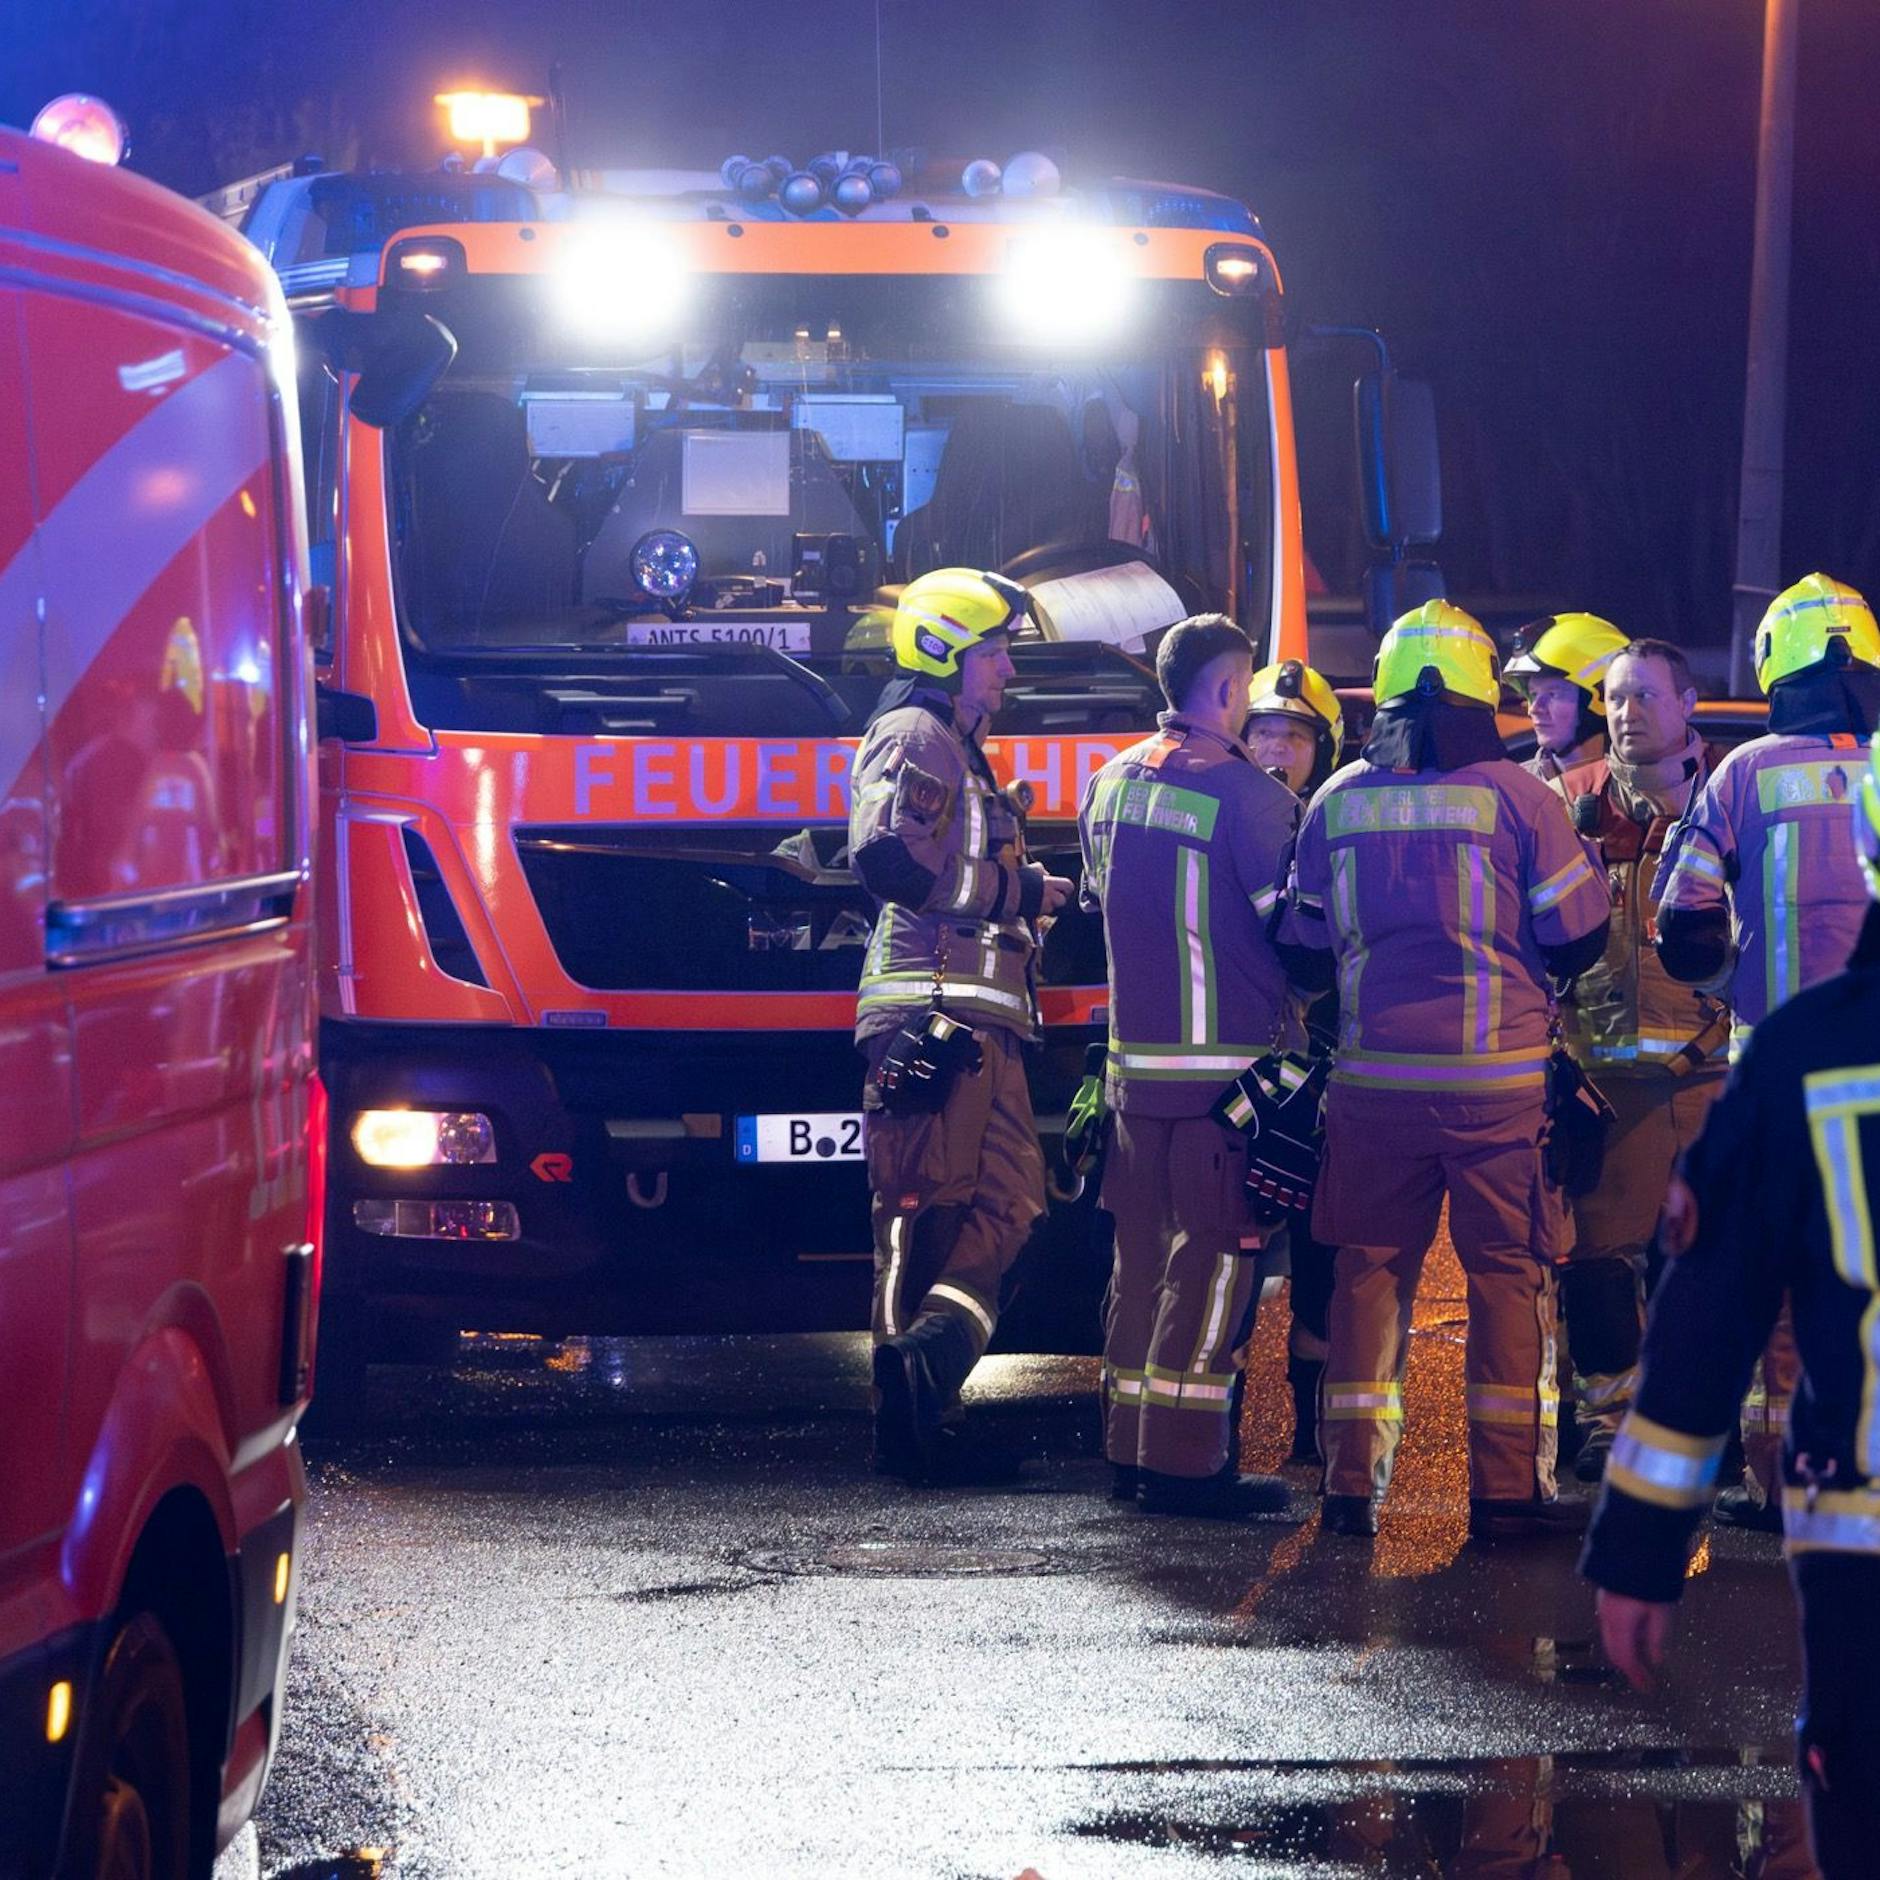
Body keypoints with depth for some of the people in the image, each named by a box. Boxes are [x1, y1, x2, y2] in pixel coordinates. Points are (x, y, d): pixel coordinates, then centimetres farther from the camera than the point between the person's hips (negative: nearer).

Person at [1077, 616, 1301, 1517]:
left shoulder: (1112, 782, 9)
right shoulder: (1246, 794, -14)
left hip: (1135, 1056, 7)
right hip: (1225, 1058, -7)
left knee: (1144, 1249, 13)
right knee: (1214, 1251, -4)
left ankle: (1131, 1444, 17)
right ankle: (1184, 1457, -6)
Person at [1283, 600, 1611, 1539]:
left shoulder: (1338, 801, 3)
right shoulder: (1516, 795, -7)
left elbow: (1304, 943, 10)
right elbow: (1579, 939, -2)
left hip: (1374, 1075, 3)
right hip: (1498, 1075, -3)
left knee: (1371, 1269, 11)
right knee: (1508, 1273, 5)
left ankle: (1352, 1480, 9)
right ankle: (1507, 1486, 3)